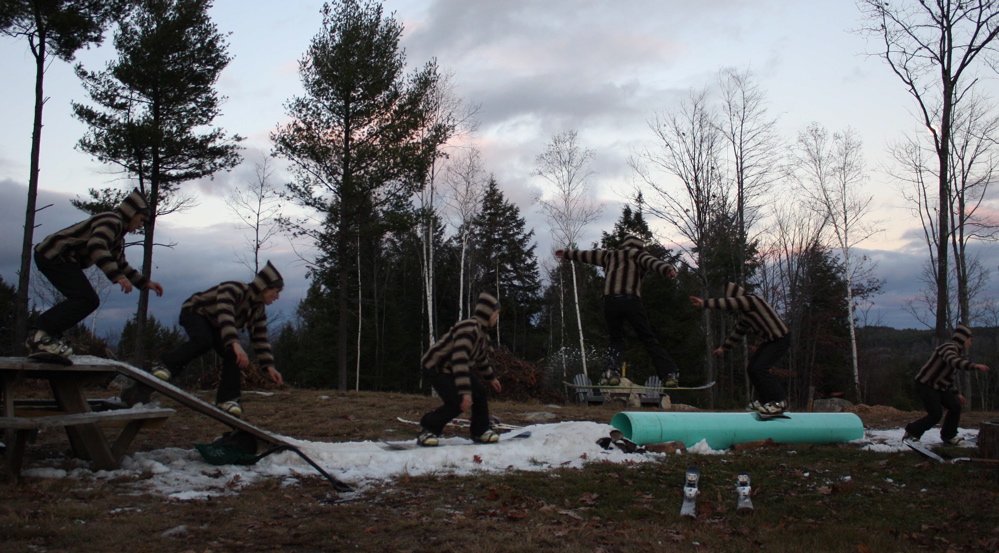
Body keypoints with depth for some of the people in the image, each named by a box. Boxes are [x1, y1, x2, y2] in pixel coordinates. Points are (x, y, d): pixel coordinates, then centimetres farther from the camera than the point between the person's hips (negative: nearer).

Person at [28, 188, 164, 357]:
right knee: (86, 300, -18)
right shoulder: (112, 221, -12)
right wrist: (117, 276, -36)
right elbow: (96, 246, -29)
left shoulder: (117, 238, 22)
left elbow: (121, 265, 28)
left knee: (89, 300, 11)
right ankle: (39, 334, -20)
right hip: (55, 255, -11)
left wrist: (146, 283, 20)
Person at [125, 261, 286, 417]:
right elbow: (225, 316, -47)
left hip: (214, 326, 7)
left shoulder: (258, 311, -8)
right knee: (203, 341, -38)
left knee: (234, 356, -15)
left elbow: (260, 340, -5)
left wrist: (269, 367, -16)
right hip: (194, 312, -7)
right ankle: (164, 366, -28)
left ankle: (227, 399, -12)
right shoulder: (233, 290, -32)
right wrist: (235, 344, -61)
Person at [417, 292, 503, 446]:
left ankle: (481, 432, 16)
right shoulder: (469, 329, -29)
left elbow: (481, 358, 22)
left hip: (453, 369, 10)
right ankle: (427, 431, -8)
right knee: (458, 403, -22)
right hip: (437, 368, -10)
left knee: (481, 393, 3)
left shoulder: (481, 331, 4)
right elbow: (460, 360, -38)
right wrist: (465, 392, -41)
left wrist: (490, 378, 31)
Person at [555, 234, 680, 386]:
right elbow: (652, 262, -5)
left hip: (610, 301, 3)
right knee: (649, 339, -2)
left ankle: (611, 370, -8)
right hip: (631, 300, -3)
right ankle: (669, 373, -11)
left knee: (615, 339, 15)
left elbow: (587, 255, 42)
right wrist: (667, 269, -25)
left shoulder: (610, 255, 29)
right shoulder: (638, 254, 17)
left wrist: (566, 254, 56)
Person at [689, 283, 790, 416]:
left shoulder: (752, 300, -18)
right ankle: (765, 400, 17)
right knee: (751, 368, 7)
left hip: (780, 339, -10)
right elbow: (738, 332, 23)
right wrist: (724, 348, 28)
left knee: (760, 368, -18)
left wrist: (704, 303, -27)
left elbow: (728, 303, -28)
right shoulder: (742, 313, 11)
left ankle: (780, 401, -10)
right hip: (768, 340, 10)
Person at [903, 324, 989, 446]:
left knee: (955, 407, 4)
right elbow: (953, 361, -41)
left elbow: (948, 376, 26)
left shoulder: (955, 351, 18)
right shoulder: (949, 347, -16)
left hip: (939, 387, 10)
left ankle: (949, 436, 18)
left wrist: (956, 393, 26)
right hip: (926, 385, -10)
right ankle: (911, 432, 2)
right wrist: (974, 366, -52)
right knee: (936, 415, -13)